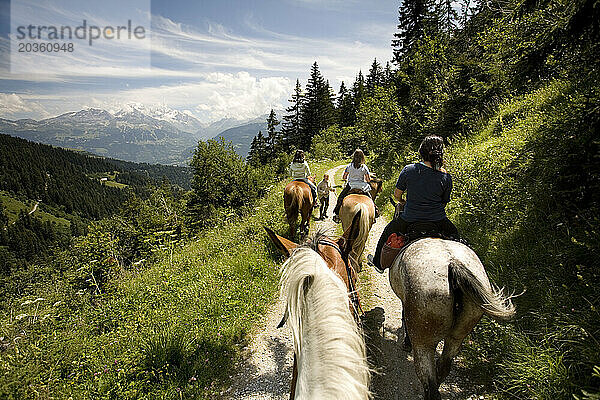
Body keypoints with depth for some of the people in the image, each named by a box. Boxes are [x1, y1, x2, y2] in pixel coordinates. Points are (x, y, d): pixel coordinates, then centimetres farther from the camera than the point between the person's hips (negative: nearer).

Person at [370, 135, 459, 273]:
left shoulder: (409, 170, -13)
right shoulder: (446, 177, -10)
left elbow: (397, 194, -3)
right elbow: (444, 202, 2)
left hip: (409, 219, -1)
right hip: (438, 221, 1)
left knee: (388, 231, 27)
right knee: (453, 232, 34)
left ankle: (378, 262, 40)